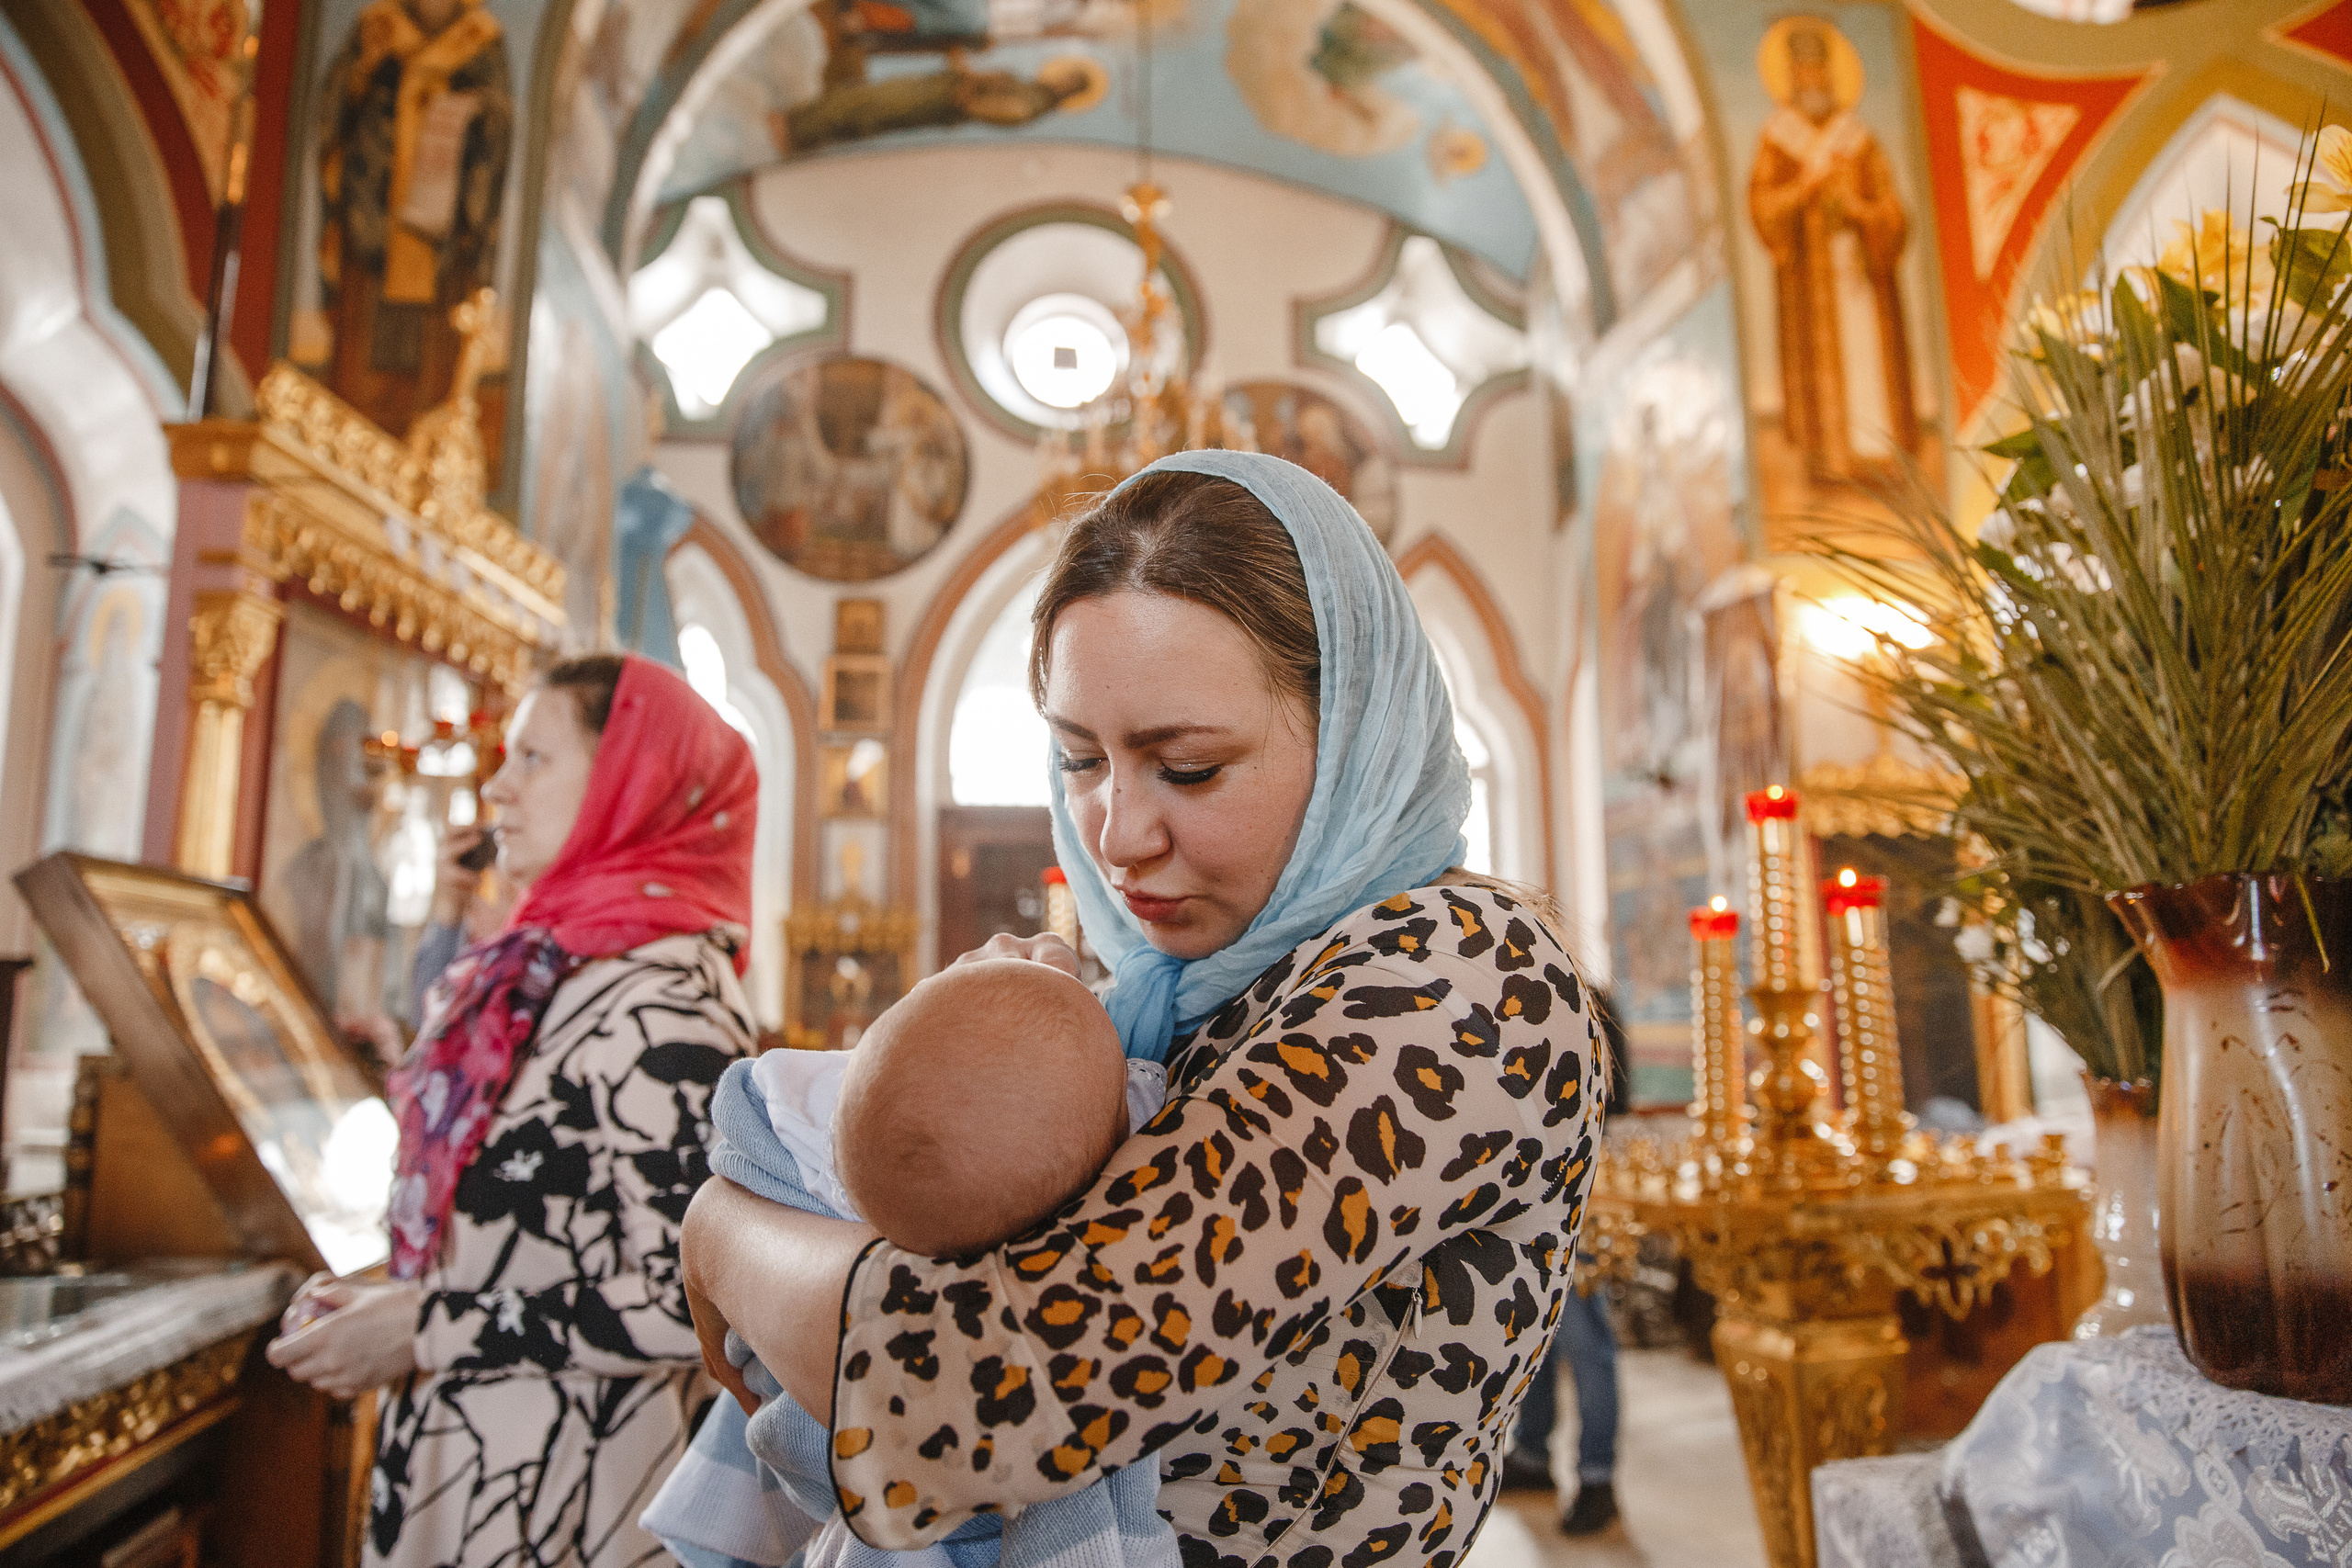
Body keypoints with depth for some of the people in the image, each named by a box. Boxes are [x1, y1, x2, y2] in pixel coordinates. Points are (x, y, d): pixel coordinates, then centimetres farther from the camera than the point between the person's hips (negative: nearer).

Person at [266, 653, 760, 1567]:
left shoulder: (656, 998, -21)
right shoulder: (561, 965, 7)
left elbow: (684, 1304, -25)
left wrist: (424, 1330, -17)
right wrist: (388, 1304, 2)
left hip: (546, 1494, -8)